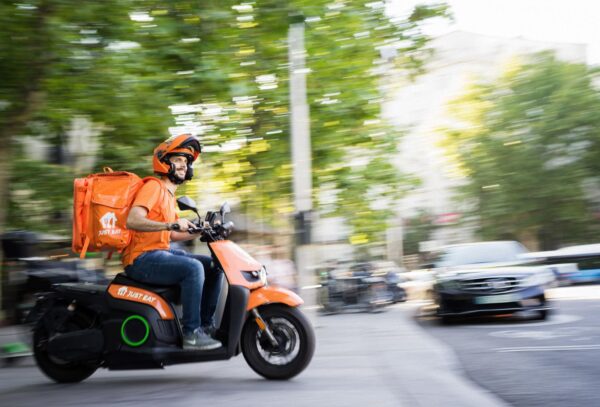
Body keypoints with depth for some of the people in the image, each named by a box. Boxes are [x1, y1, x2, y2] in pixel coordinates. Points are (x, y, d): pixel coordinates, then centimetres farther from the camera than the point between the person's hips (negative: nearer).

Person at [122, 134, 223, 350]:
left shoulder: (169, 194, 21)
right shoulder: (153, 186, -8)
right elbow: (132, 220, -24)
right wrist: (171, 224, -32)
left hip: (162, 252, 10)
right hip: (142, 258, -10)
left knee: (214, 266, 6)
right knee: (193, 268, -30)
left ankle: (206, 324, 8)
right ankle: (191, 333, -27)